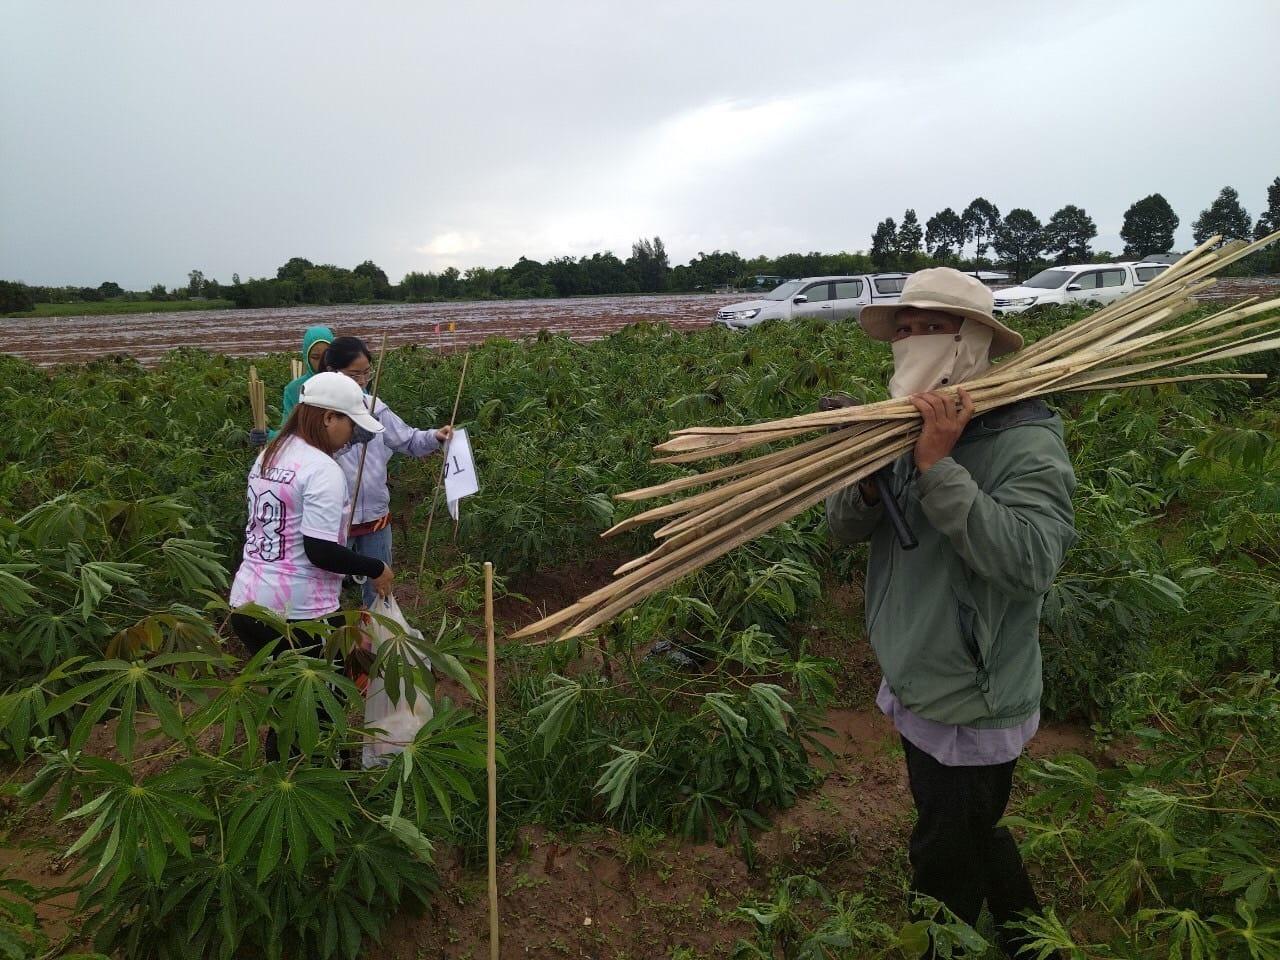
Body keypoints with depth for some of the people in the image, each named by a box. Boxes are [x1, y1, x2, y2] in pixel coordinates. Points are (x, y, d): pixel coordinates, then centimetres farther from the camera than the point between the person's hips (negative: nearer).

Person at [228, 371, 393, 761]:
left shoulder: (267, 457, 11)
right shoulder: (323, 469, -16)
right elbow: (321, 551, -21)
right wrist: (375, 569, -8)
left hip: (247, 604, 8)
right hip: (298, 614, -8)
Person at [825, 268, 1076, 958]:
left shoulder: (1025, 442, -22)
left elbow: (1030, 562, -36)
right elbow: (843, 527, -3)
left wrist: (938, 466, -36)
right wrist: (869, 479, -24)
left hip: (973, 711, -7)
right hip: (915, 690, 7)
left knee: (944, 872, 13)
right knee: (972, 834, 28)